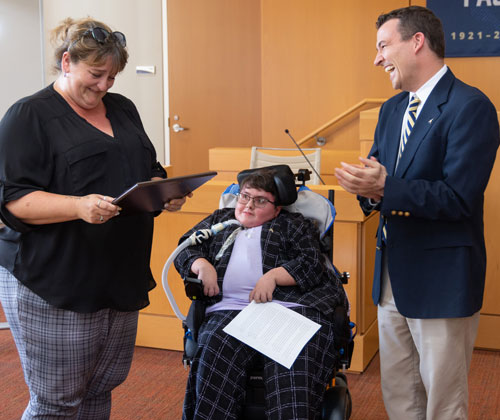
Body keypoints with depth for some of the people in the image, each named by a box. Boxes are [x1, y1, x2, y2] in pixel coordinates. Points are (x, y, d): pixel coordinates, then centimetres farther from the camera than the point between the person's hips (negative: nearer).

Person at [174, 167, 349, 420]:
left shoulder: (292, 224, 21)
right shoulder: (220, 220, 31)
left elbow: (312, 264, 8)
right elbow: (186, 249, 27)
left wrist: (272, 276, -8)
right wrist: (202, 265, 4)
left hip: (288, 304, -1)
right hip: (231, 309, 2)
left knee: (293, 367, -32)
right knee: (216, 353, -31)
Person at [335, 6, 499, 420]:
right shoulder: (392, 109, 11)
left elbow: (459, 197, -22)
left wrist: (385, 188, -28)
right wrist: (370, 188, -12)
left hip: (441, 278, -8)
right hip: (394, 275, 8)